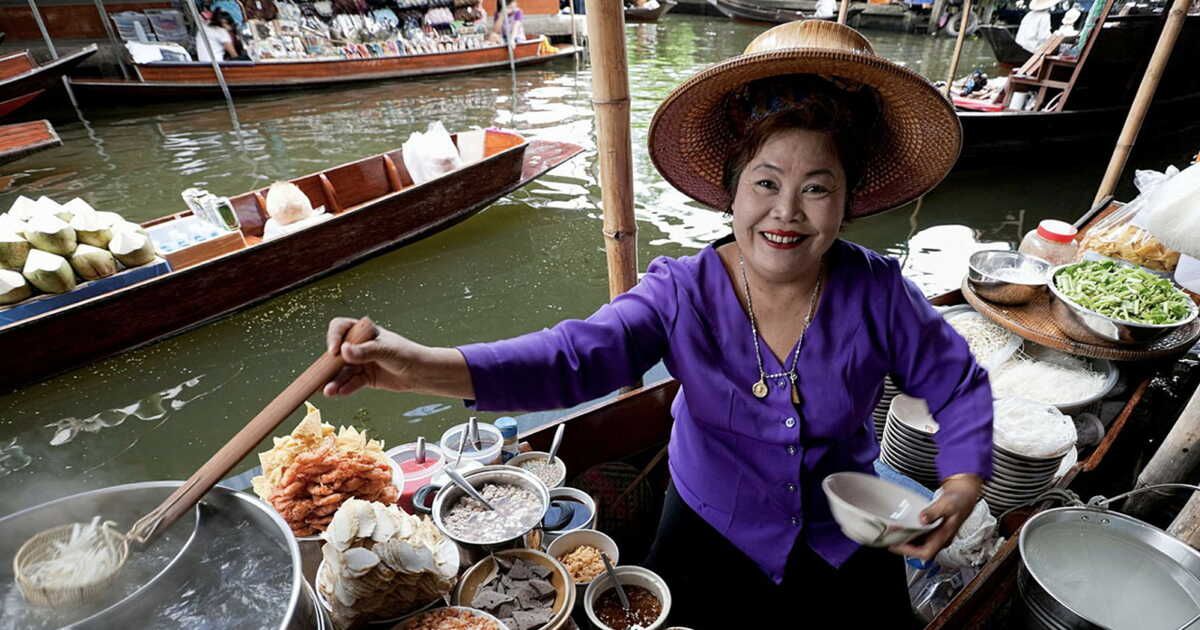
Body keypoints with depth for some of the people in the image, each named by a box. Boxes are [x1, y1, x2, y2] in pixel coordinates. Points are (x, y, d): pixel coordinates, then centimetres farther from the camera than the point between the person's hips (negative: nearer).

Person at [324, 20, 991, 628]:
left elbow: (961, 387, -1)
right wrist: (427, 366, -47)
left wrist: (963, 485, -17)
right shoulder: (683, 292, -20)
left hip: (843, 543, 2)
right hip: (712, 534, -1)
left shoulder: (878, 295, -16)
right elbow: (575, 356, -33)